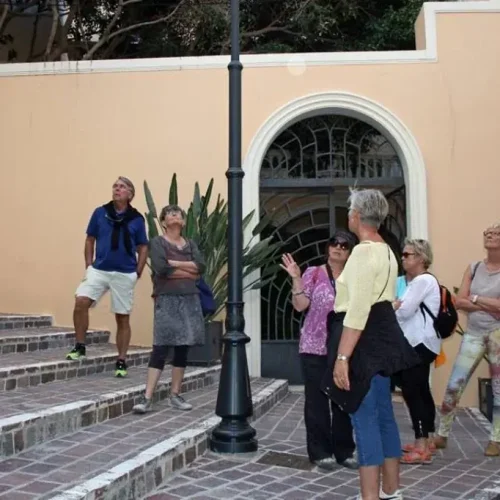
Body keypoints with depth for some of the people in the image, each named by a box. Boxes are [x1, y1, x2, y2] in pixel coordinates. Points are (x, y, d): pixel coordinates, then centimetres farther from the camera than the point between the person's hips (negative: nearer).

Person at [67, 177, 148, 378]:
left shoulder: (137, 219, 0)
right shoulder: (100, 212, 3)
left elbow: (143, 248, 6)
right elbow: (90, 240, 10)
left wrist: (137, 273, -2)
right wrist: (89, 266, 3)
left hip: (125, 274, -1)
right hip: (99, 270, 1)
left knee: (123, 318, 5)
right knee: (81, 302, -19)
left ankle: (121, 361, 15)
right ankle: (80, 347, -1)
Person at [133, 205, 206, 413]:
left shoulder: (190, 244, 15)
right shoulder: (158, 242, 1)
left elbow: (201, 266, -2)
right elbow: (162, 269, -15)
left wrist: (174, 263, -10)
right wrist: (189, 272, -5)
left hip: (190, 299, 5)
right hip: (167, 300, -5)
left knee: (182, 348, 7)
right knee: (161, 348, -10)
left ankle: (175, 395, 16)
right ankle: (147, 398, -8)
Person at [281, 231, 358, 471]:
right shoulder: (313, 273, 0)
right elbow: (300, 305, -8)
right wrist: (296, 278, -16)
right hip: (315, 348, -3)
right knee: (317, 400, 3)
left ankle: (344, 450, 21)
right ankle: (320, 451, 13)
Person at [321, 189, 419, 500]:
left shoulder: (364, 252, -17)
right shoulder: (386, 251, 14)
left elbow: (357, 311, -23)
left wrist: (342, 357, -24)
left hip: (365, 341, -10)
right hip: (383, 337, 10)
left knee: (365, 420, -5)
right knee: (383, 415, 15)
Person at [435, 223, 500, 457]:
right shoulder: (473, 268, 5)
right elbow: (459, 302, -3)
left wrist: (475, 299, -10)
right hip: (473, 333, 3)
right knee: (454, 385, 0)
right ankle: (441, 435, 12)